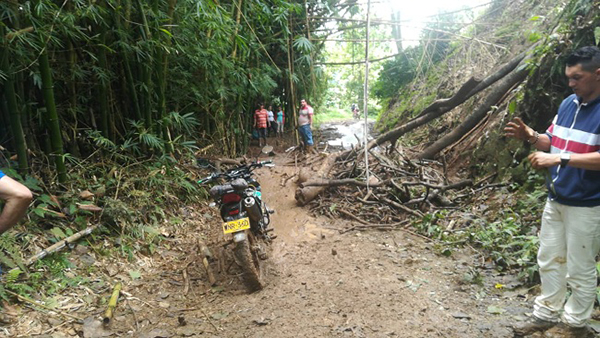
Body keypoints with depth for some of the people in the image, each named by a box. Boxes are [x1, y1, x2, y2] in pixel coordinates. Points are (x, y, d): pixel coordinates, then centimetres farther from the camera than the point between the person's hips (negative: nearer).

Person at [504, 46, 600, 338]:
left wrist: (559, 159, -31)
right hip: (555, 199, 7)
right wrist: (530, 136, -5)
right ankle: (546, 314, 34)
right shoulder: (568, 103, 6)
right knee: (549, 260, 17)